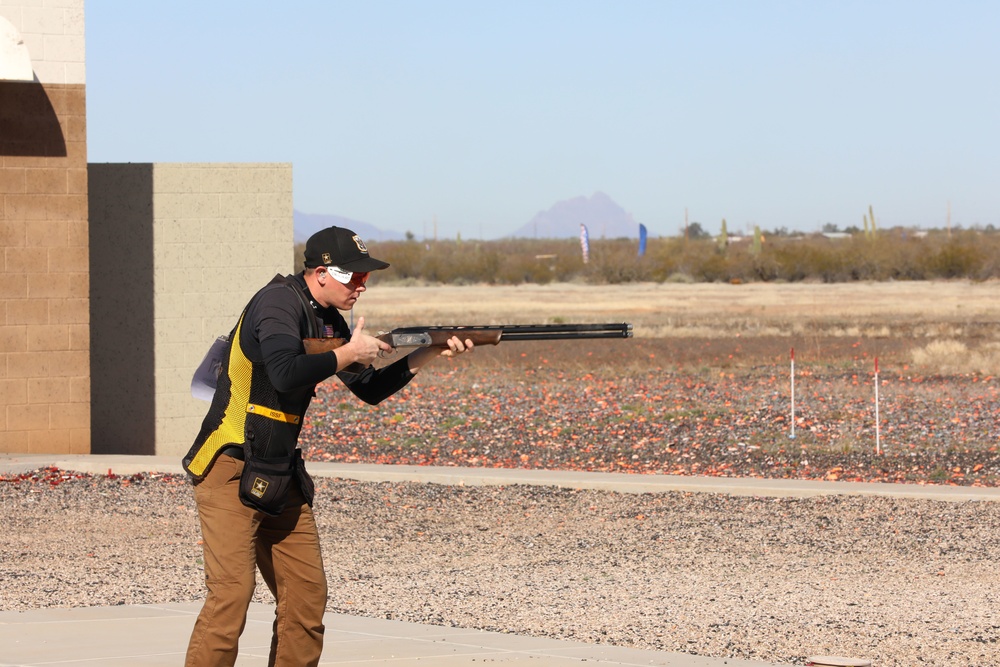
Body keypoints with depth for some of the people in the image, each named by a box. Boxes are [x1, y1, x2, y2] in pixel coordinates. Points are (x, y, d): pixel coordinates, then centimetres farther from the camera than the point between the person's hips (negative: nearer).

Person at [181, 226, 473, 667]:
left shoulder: (328, 321, 12)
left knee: (307, 594, 5)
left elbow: (370, 390, 18)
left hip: (279, 478, 9)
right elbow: (285, 374, -31)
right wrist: (348, 354, -18)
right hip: (230, 470, -9)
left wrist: (432, 353, 7)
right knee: (232, 590, -17)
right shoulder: (279, 303, -14)